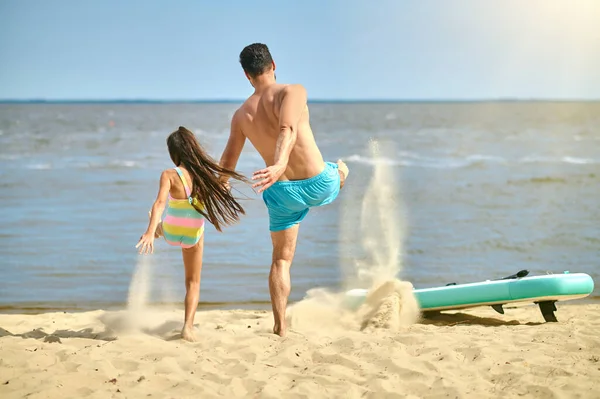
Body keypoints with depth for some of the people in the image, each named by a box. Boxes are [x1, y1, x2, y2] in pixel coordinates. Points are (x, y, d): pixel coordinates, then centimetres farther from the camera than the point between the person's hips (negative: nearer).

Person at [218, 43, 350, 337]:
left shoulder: (241, 114, -1)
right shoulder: (293, 92, -13)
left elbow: (227, 162, 8)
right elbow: (288, 129, -33)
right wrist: (280, 164, -47)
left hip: (283, 192, 3)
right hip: (320, 184, -3)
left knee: (281, 259, 17)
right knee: (341, 169, 35)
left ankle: (280, 327, 16)